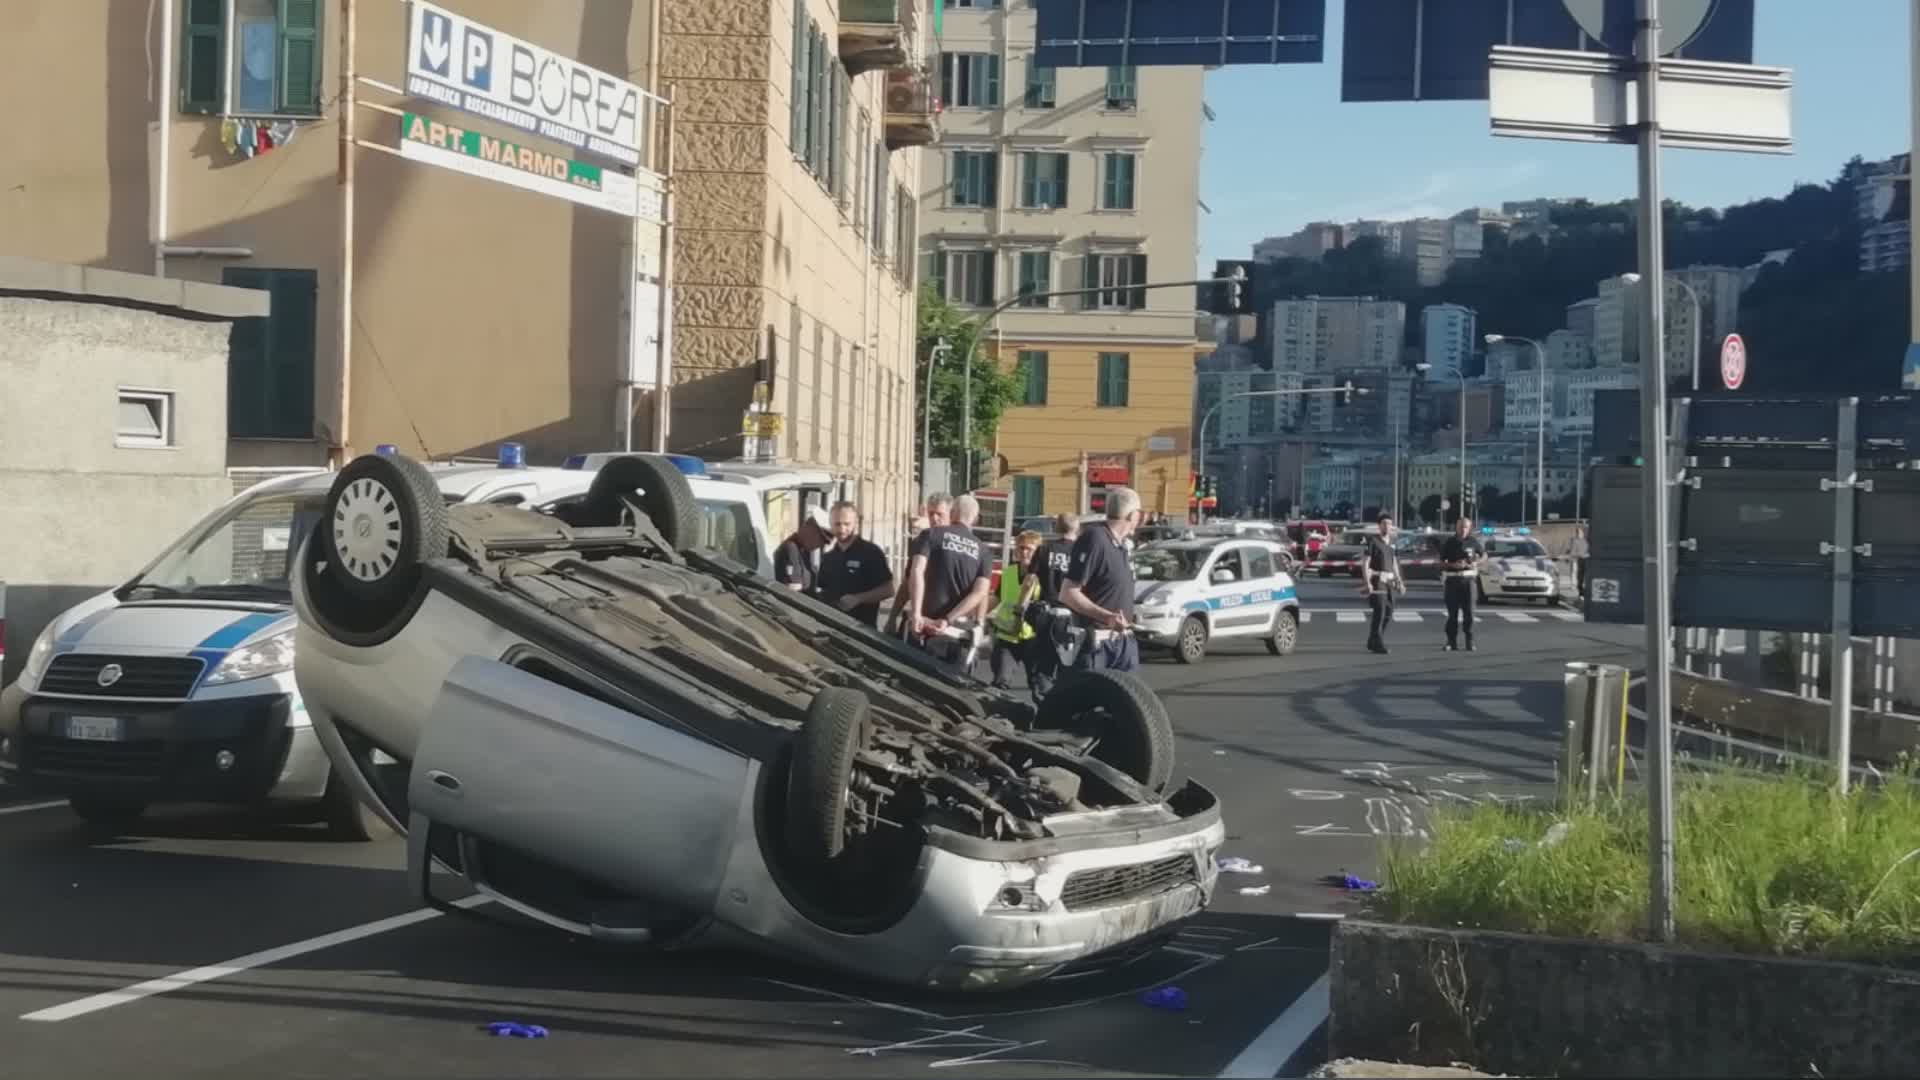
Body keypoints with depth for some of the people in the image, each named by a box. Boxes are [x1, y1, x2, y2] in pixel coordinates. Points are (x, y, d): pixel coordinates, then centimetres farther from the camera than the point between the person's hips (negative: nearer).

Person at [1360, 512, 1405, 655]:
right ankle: (1378, 644, -11)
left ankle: (1372, 642, 18)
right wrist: (1367, 582, -22)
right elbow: (1365, 562, -12)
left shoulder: (1392, 542, 13)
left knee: (1388, 612, 6)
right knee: (1379, 610, -15)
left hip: (1388, 581, 7)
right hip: (1376, 580, -7)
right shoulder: (1372, 540, -9)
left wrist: (1399, 582, 11)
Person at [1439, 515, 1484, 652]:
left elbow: (1483, 555, 17)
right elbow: (1442, 562, 2)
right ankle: (1452, 642, 8)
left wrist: (1476, 563, -2)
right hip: (1452, 579, 0)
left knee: (1469, 612, -5)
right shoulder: (1449, 542, 1)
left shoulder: (1473, 541, 3)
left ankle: (1470, 641, 1)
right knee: (1452, 612, 3)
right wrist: (1453, 565, -16)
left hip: (1467, 579, 0)